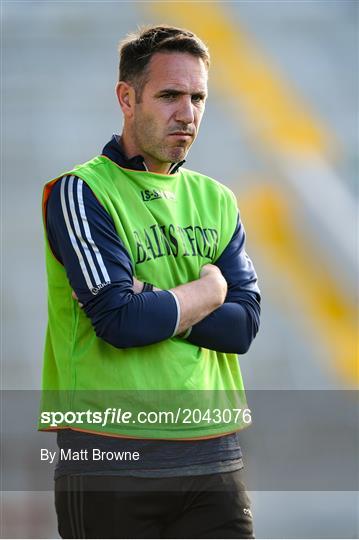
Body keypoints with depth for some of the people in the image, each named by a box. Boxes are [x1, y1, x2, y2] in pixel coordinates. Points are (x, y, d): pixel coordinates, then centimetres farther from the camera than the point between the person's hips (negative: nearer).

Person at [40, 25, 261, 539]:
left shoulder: (216, 201, 14)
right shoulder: (81, 192, -4)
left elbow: (243, 325, 2)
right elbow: (119, 322, -16)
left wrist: (152, 304, -11)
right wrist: (207, 291, -1)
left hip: (215, 457, 5)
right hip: (111, 462, -5)